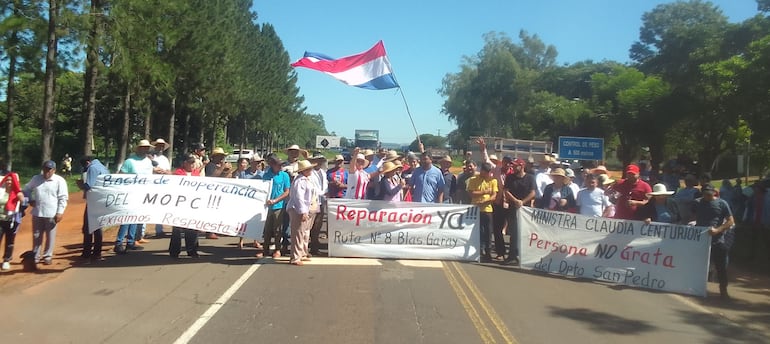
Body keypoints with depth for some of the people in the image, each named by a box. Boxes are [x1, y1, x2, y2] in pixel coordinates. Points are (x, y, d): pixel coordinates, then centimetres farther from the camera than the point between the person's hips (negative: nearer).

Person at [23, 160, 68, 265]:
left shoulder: (59, 181, -6)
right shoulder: (36, 178, 7)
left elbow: (63, 198, -7)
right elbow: (27, 189, 23)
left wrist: (60, 212, -13)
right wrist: (30, 199, 8)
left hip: (51, 214, -4)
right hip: (37, 213, 4)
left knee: (50, 236, 5)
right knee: (36, 236, 11)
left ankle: (48, 256, 17)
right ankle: (35, 256, 21)